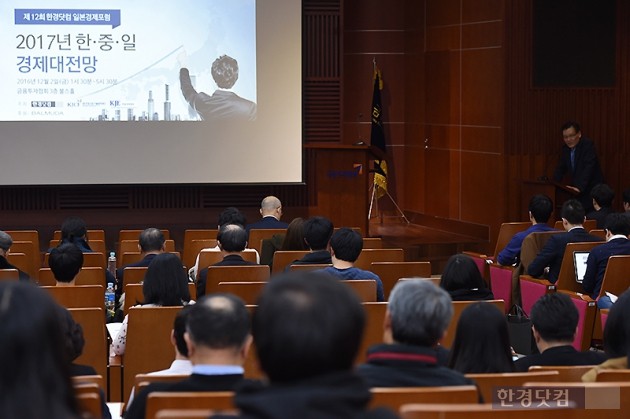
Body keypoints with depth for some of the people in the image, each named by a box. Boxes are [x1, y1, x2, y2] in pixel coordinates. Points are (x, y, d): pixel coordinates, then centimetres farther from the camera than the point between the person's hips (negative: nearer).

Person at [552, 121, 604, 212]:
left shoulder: (588, 144, -14)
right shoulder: (566, 148, 7)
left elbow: (588, 168, -25)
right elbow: (560, 169, 12)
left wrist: (579, 187, -36)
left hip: (592, 191, -6)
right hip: (576, 191, 6)